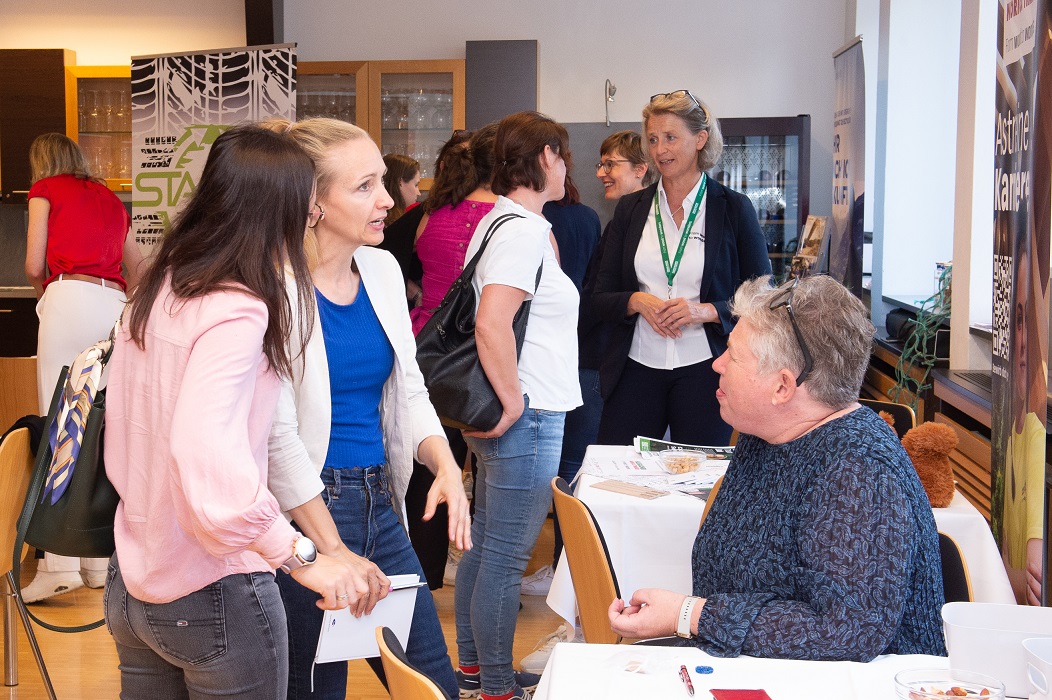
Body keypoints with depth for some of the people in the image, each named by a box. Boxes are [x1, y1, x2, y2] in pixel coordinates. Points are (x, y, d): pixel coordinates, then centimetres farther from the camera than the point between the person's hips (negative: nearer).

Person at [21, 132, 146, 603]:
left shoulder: (46, 189, 13)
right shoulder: (110, 199, 27)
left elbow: (34, 267, 7)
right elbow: (138, 271, 24)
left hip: (70, 299, -5)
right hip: (117, 308, 5)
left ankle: (61, 563, -15)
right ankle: (101, 559, 5)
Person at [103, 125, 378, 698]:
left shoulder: (155, 292, 4)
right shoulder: (237, 310, -22)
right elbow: (204, 453, -35)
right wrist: (302, 557, -32)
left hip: (130, 583, 8)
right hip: (212, 596, -8)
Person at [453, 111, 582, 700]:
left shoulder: (500, 221, 14)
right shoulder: (524, 230, -17)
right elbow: (492, 324, -28)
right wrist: (512, 403, -20)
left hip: (508, 415, 11)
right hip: (529, 419, -11)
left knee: (484, 543, 18)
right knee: (506, 556, -1)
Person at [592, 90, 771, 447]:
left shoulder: (734, 209, 1)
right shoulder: (630, 209, 9)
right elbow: (601, 299, 8)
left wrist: (707, 311, -16)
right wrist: (637, 301, -13)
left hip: (704, 373, -2)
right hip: (637, 369, 2)